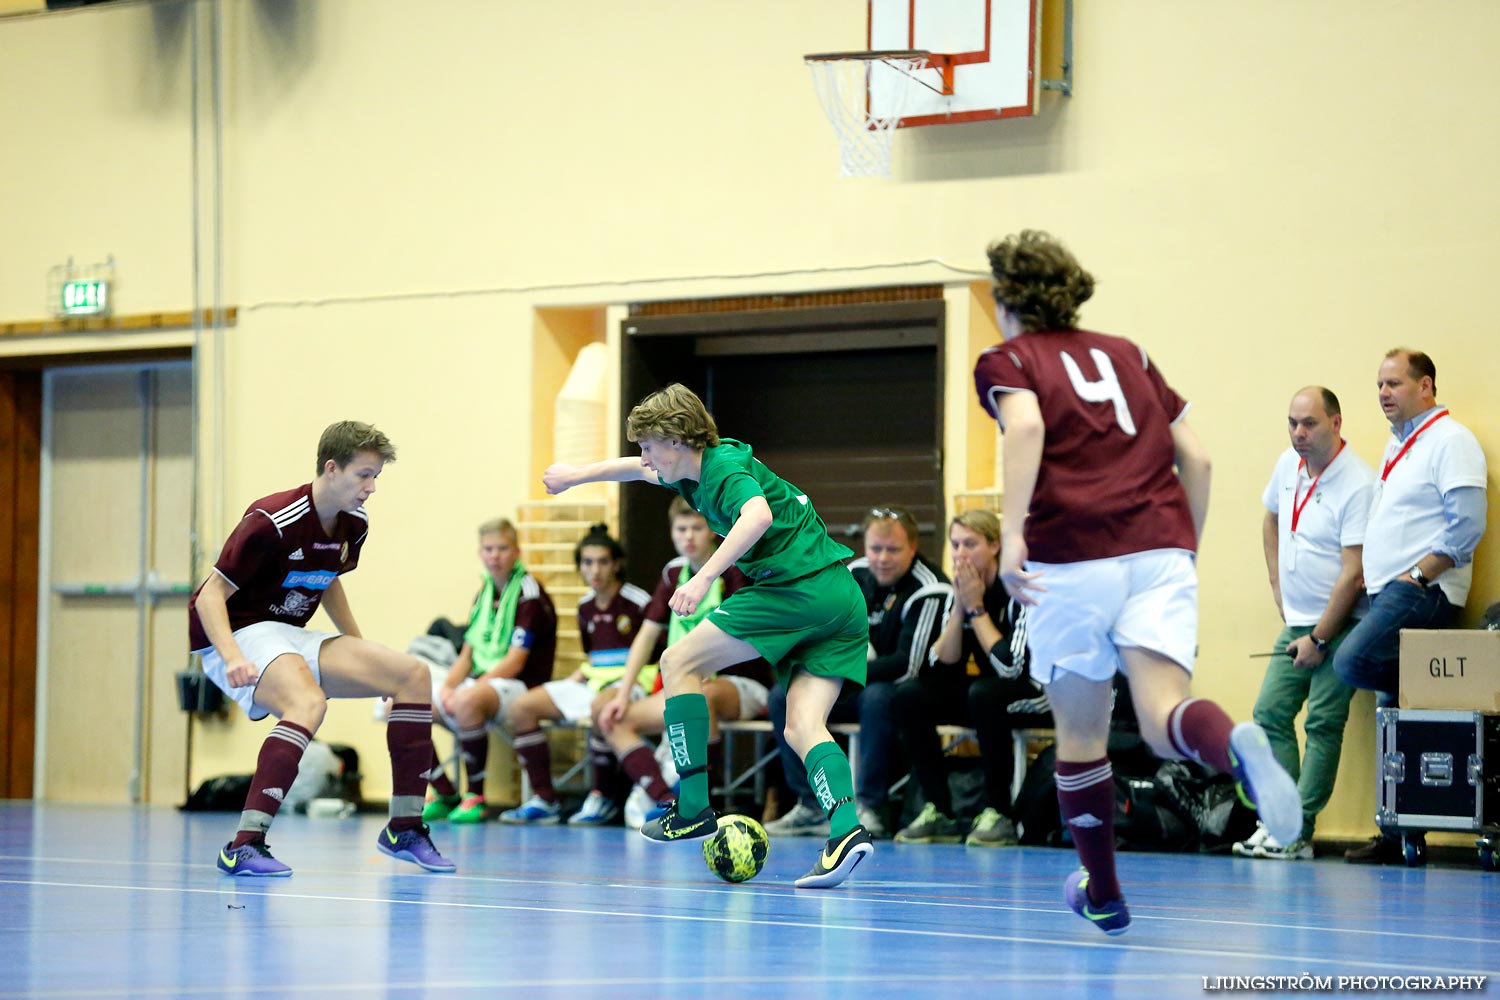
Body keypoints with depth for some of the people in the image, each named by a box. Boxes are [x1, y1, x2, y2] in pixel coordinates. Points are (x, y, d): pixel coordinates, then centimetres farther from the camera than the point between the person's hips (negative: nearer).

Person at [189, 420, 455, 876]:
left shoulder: (354, 525, 2)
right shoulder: (272, 521, -23)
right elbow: (210, 595, -21)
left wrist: (360, 650, 18)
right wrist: (232, 658, -35)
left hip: (292, 636, 8)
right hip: (238, 634, -8)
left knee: (413, 675, -3)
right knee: (309, 703, -38)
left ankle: (404, 829, 3)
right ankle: (244, 846, -39)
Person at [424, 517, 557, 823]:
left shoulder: (530, 594, -9)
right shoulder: (484, 594, 15)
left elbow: (515, 662, -16)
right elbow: (468, 655, 15)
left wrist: (463, 692, -22)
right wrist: (447, 686, -6)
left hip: (520, 686, -8)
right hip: (481, 683, 8)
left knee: (466, 703, -41)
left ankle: (477, 797, -25)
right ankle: (444, 796, -2)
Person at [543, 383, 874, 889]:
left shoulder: (726, 468, -9)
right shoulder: (694, 471, 19)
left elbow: (759, 514, -31)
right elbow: (638, 469, 40)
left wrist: (703, 578, -37)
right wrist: (576, 474, 49)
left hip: (798, 587, -10)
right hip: (843, 597, 10)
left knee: (680, 663, 1)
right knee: (802, 728, 0)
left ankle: (693, 809, -2)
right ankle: (846, 828, -24)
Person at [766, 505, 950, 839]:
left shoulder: (929, 590, -19)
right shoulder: (855, 574, 2)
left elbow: (908, 666, -26)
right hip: (856, 685, 7)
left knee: (877, 697, -39)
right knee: (784, 697, -7)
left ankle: (868, 808, -27)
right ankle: (812, 808, -11)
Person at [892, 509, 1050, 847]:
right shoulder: (960, 589, 1)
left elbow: (1011, 666, -26)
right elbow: (944, 666, -3)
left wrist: (976, 608, -20)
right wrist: (959, 608, -15)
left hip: (1039, 698, -7)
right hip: (992, 695, 7)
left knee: (984, 692, -36)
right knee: (910, 695, -11)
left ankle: (998, 813, -24)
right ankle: (938, 813, -12)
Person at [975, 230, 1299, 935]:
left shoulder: (1006, 361, 10)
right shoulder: (1127, 355, 24)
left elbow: (1026, 426, -14)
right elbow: (1195, 459, 19)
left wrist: (1010, 534, -21)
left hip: (1071, 559, -3)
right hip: (1162, 547, 3)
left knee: (1079, 732, 15)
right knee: (1163, 723, -13)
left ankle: (1102, 895, 24)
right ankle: (1235, 744, -47)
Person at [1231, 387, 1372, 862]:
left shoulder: (1358, 484, -19)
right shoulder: (1289, 464, 6)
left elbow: (1353, 574, -20)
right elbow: (1271, 520, 27)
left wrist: (1320, 638, -16)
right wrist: (1278, 587, 18)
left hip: (1339, 625, -8)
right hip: (1296, 621, 8)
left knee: (1323, 725, -9)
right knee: (1270, 713, 2)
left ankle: (1297, 835, -10)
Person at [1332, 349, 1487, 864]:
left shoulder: (1450, 440, -7)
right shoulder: (1398, 445, 22)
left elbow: (1467, 525, -16)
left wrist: (1417, 575, -17)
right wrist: (1373, 572, 15)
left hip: (1423, 592, -9)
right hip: (1389, 592, 9)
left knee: (1353, 663, -27)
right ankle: (1397, 835, 6)